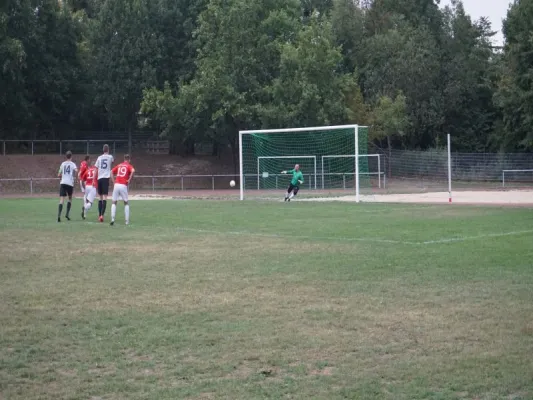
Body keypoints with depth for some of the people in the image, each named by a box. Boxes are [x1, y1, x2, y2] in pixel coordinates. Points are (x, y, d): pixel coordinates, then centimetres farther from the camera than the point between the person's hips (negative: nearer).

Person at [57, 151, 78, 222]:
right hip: (70, 183, -2)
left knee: (61, 200, -6)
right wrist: (74, 175, 2)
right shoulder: (72, 164, 4)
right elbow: (75, 170, -18)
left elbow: (59, 175, 13)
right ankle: (67, 214, 10)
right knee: (70, 198, 20)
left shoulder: (62, 164, 13)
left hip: (62, 183, 2)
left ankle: (59, 215, -23)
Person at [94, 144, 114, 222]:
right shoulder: (110, 157, 4)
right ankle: (102, 215, -23)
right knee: (105, 197, -9)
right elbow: (112, 162, 26)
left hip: (99, 178, 3)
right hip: (106, 178, -3)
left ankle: (99, 215, 16)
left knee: (100, 197, 14)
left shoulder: (99, 158, 9)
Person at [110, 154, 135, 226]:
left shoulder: (119, 165, 19)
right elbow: (133, 171, -16)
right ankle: (127, 221, 7)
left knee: (114, 203, 11)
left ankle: (112, 219, -7)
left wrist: (113, 182, 12)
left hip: (116, 185, 3)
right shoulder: (129, 166, 6)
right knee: (126, 203, 12)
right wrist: (129, 180, -8)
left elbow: (112, 172, 15)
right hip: (123, 186, -3)